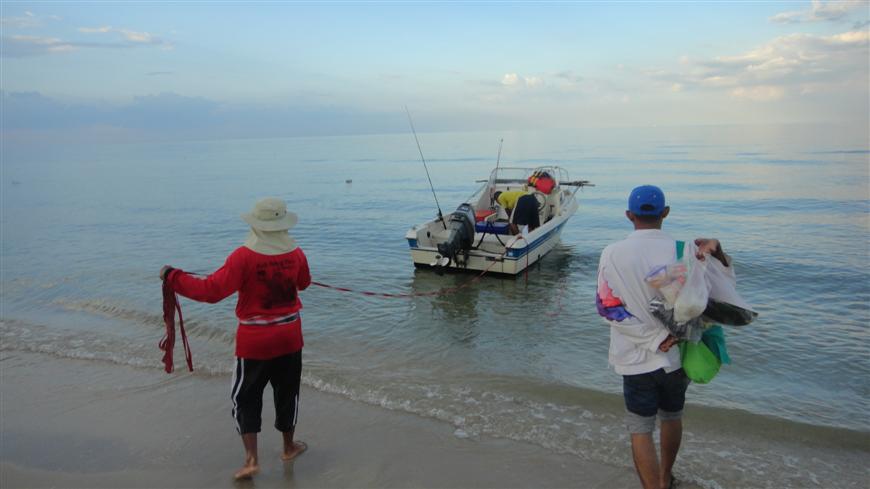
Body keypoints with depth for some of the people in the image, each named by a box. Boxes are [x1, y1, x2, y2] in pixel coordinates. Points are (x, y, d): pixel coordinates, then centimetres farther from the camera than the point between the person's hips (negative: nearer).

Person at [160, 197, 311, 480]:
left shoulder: (244, 257, -20)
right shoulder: (295, 254, -6)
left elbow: (211, 291, -22)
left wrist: (172, 276, -12)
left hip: (254, 341, -3)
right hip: (290, 336, 4)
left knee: (245, 397, 11)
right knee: (287, 391, 19)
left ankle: (251, 459, 8)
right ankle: (289, 446, 35)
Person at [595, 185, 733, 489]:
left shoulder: (612, 254, -12)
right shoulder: (685, 251, -10)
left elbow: (608, 307, -15)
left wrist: (654, 338, -15)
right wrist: (717, 252, -13)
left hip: (637, 359, -3)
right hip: (678, 354, 3)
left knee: (640, 431, 9)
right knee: (672, 418, 25)